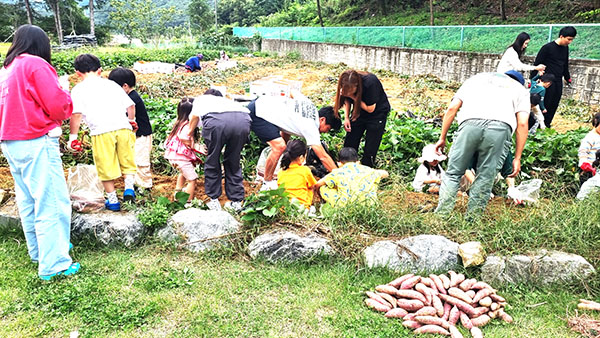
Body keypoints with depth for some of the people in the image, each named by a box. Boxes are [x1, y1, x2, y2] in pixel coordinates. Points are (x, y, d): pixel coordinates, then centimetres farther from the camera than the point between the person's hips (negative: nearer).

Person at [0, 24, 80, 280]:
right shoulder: (36, 65, -9)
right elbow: (58, 107, -12)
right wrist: (64, 93, 6)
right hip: (37, 143, -9)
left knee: (28, 201, 17)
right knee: (52, 202, -6)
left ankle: (39, 251, 30)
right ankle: (54, 264, -3)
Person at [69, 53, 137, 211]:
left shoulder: (78, 89, 9)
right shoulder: (112, 84, 19)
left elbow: (76, 114, -4)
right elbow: (130, 105, 17)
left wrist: (73, 137, 3)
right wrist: (131, 121, 36)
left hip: (101, 132, -3)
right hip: (123, 128, 3)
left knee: (106, 168, 9)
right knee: (127, 161, 19)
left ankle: (113, 200, 16)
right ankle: (129, 187, 2)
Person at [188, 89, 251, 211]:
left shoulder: (201, 98, 37)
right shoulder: (227, 100, 44)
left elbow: (194, 116, 19)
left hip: (216, 121, -3)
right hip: (243, 119, 3)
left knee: (212, 163, 17)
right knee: (233, 162, 20)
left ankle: (214, 201, 23)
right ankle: (236, 201, 23)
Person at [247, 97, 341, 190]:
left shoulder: (310, 104, 5)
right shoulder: (311, 128, -17)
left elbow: (293, 93, 22)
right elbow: (323, 157, -17)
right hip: (258, 113, -10)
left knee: (285, 137, 25)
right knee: (279, 147, -20)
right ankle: (267, 184, -3)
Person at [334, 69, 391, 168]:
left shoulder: (370, 83, -34)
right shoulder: (347, 85, -19)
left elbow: (370, 109, -25)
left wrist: (354, 97, -29)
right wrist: (346, 118, -10)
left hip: (377, 113, -5)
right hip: (359, 112, 5)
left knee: (370, 150, -5)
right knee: (349, 144, 4)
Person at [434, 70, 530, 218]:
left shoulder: (476, 78, 37)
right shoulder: (520, 89, 33)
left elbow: (452, 108, 22)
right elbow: (522, 123, 16)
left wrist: (442, 138, 25)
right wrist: (517, 158, 16)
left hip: (470, 123, 0)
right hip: (501, 128, 0)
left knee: (453, 173, 8)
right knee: (485, 178, 9)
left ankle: (441, 215, 2)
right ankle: (471, 219, 10)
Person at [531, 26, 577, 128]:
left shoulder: (565, 48, 11)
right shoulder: (547, 47, -11)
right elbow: (537, 64, -9)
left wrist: (568, 78, 29)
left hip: (558, 82, 7)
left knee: (554, 105, 5)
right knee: (546, 104, -6)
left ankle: (546, 124, 13)